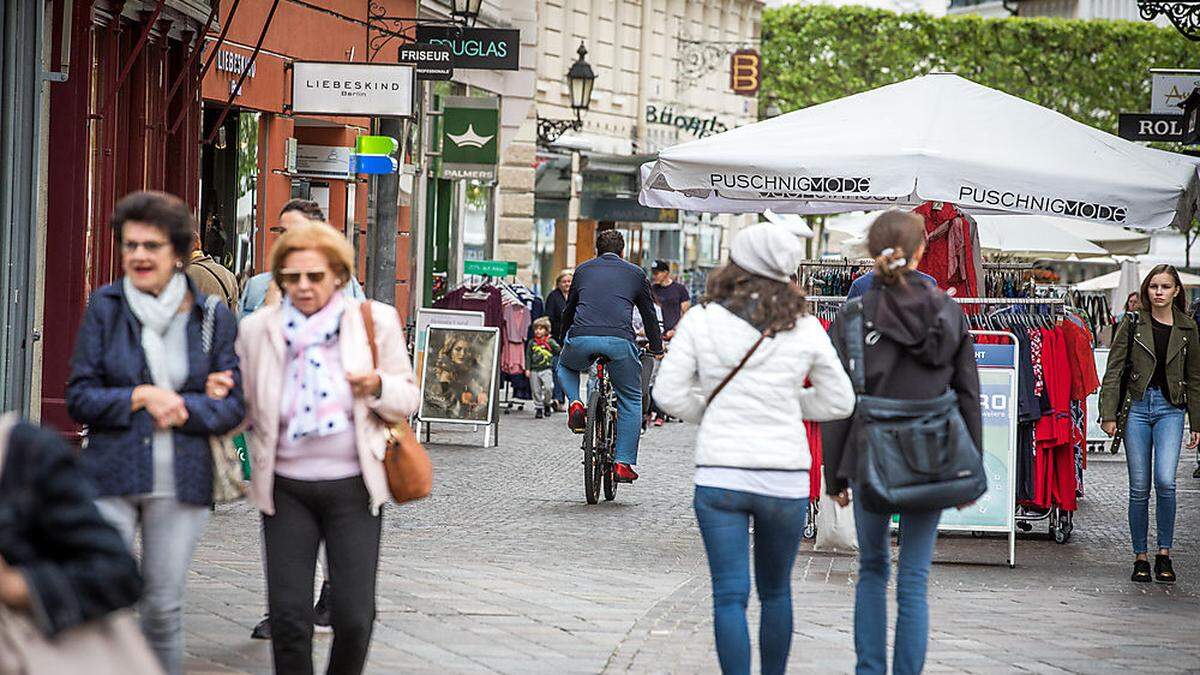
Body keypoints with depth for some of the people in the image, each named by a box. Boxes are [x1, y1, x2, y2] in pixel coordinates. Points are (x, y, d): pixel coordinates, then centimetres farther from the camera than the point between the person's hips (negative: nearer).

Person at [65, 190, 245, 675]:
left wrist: (184, 408, -13)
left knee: (164, 608, 6)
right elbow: (79, 398, 0)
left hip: (182, 484, 1)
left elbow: (233, 405, 3)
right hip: (111, 476, -1)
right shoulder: (104, 307, 2)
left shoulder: (213, 318, 3)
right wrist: (142, 397, -12)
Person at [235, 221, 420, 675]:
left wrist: (378, 387, -15)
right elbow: (241, 407, 11)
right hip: (286, 489, 1)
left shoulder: (375, 321, 1)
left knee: (354, 615, -4)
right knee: (288, 618, -3)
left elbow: (408, 399, 7)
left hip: (352, 486, -1)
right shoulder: (257, 329, 3)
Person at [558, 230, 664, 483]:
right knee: (631, 400, 15)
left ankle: (575, 403, 8)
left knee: (565, 366, 36)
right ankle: (624, 463, 8)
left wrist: (564, 338, 52)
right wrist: (657, 349, 41)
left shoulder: (583, 270, 25)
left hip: (580, 339, 1)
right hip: (619, 342, -1)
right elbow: (649, 314, 27)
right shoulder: (635, 273, 21)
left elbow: (569, 310, 35)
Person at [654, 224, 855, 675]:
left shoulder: (701, 321, -4)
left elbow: (669, 393, -2)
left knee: (730, 596, 0)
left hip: (719, 473, -1)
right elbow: (839, 402, 8)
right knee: (776, 592, 19)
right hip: (785, 476, 1)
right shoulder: (805, 329, -1)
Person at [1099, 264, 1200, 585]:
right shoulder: (1133, 323, 2)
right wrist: (1108, 414, -6)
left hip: (1170, 409, 0)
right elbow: (1114, 370, 1)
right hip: (1137, 406, 0)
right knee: (1139, 488, 0)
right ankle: (1140, 558, 11)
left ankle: (1164, 554, -3)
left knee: (1165, 481, -16)